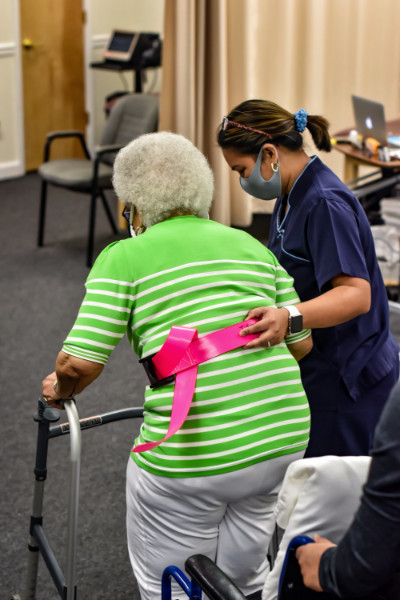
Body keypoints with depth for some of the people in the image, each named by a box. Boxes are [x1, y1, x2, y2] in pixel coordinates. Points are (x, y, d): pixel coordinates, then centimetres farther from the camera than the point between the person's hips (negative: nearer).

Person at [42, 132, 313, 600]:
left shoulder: (125, 257, -3)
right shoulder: (252, 245, 12)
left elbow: (79, 363, -11)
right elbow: (301, 344, 12)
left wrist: (61, 389, 9)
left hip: (193, 458, -5)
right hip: (285, 437, 5)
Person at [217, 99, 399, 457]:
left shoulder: (325, 203, -20)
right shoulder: (292, 198, 12)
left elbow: (357, 294, -31)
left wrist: (289, 317, -44)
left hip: (347, 379, -9)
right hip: (318, 373, 10)